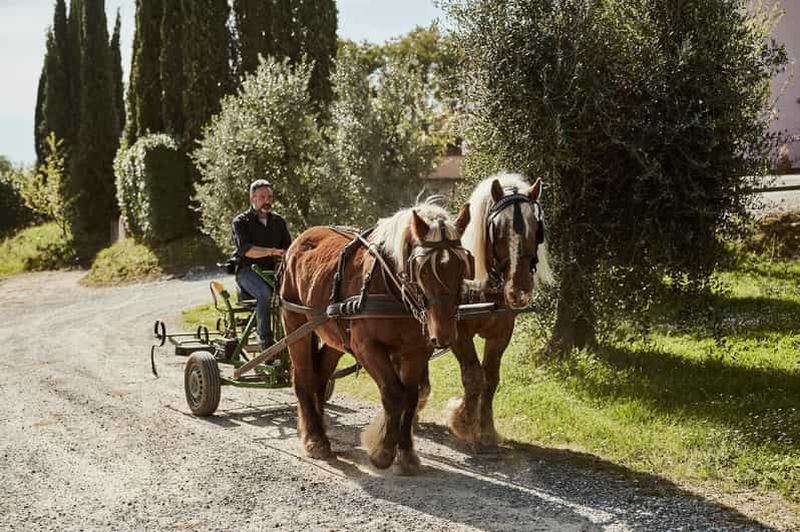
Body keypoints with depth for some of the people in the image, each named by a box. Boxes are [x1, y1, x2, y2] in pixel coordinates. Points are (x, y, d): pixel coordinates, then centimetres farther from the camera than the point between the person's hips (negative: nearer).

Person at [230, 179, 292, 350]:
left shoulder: (278, 221, 16)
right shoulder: (241, 222, 0)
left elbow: (288, 247, 13)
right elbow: (245, 249, -17)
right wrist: (271, 251, -32)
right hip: (247, 270, -4)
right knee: (264, 293, -36)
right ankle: (266, 341, -30)